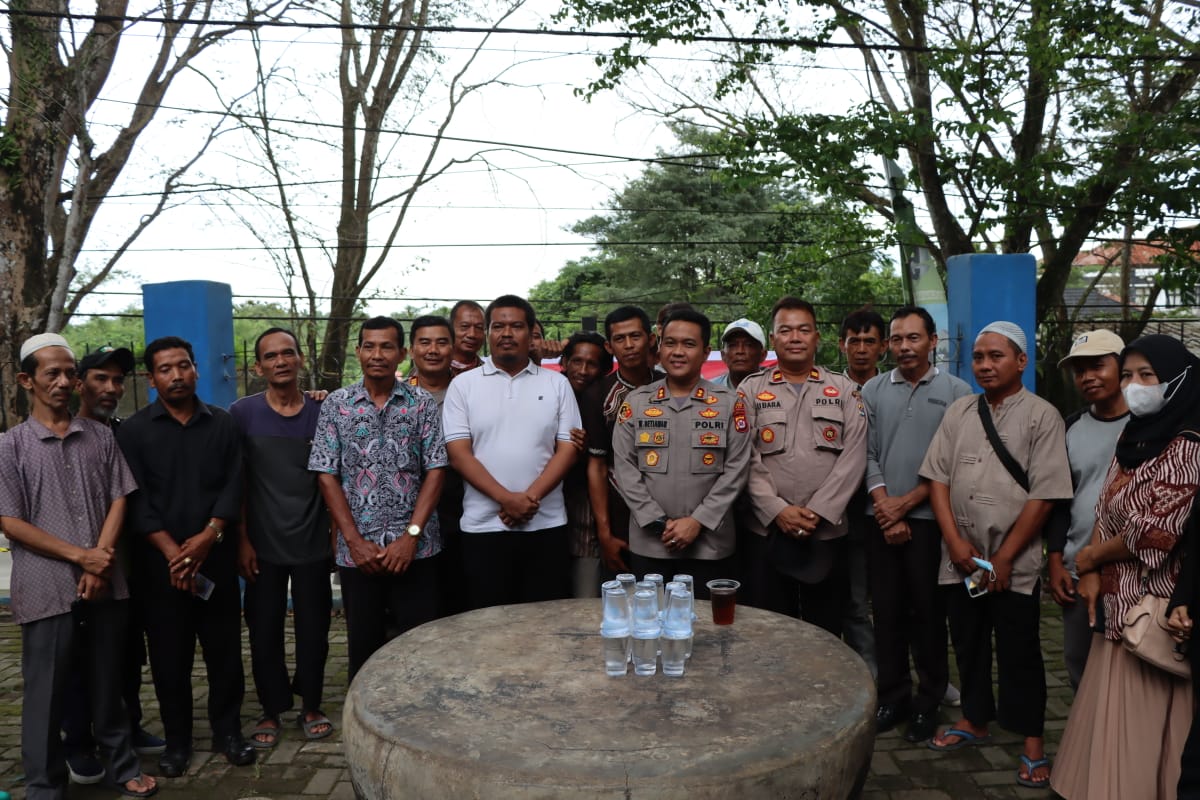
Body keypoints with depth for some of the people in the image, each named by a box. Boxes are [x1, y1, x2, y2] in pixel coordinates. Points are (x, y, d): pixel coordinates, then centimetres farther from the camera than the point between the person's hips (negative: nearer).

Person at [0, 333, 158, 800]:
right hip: (47, 590, -2)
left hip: (105, 584, 2)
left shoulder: (99, 436, 7)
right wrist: (80, 556, -11)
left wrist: (100, 562, -7)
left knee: (108, 684, 14)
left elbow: (119, 499, 5)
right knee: (46, 693, 7)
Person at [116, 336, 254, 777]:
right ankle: (177, 740, 22)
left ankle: (228, 732, 21)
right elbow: (136, 499, -5)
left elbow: (234, 486, 1)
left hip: (217, 558, 1)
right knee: (170, 656, 7)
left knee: (225, 650, 6)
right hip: (161, 562, -1)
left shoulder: (223, 424, 6)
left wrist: (209, 536, -13)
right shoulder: (134, 431, 2)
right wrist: (171, 551, -14)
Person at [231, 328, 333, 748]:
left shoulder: (322, 412, 0)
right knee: (264, 631, 9)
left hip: (313, 543, 1)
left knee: (313, 629, 8)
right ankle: (271, 710, 26)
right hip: (264, 545, 0)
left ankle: (311, 707, 26)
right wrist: (241, 540, -5)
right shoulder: (242, 413, -3)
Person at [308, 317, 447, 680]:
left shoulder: (423, 403, 2)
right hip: (358, 551, 1)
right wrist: (355, 541, -7)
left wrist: (411, 535, -11)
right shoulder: (336, 404, 3)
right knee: (363, 647, 12)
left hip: (416, 548, -1)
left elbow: (435, 471, -2)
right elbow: (327, 476, 1)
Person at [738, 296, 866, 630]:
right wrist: (776, 510, -13)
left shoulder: (844, 391, 8)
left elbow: (853, 457, -2)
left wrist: (818, 511, -12)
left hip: (827, 533, 1)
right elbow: (745, 459, -2)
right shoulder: (750, 390, 6)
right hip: (765, 531, 0)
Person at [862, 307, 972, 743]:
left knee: (927, 610, 4)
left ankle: (928, 701, 19)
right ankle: (893, 697, 20)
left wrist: (906, 503, -9)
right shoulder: (873, 390, 8)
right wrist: (884, 505, -7)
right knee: (887, 609, 7)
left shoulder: (957, 392, 0)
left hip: (928, 516, -2)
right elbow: (867, 454, 5)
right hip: (881, 518, 3)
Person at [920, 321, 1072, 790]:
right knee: (967, 644, 16)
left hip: (1015, 564, -4)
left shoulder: (1042, 416, -7)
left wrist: (1004, 558, -12)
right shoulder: (959, 412, 6)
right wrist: (955, 542, -7)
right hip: (961, 559, 4)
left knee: (1019, 653, 5)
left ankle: (1032, 741, 22)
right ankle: (975, 721, 34)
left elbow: (1044, 495, -11)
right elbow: (938, 477, 4)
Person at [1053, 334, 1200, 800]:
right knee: (1109, 715, 15)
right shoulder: (1130, 439, 10)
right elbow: (1104, 511, 10)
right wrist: (1092, 574, -3)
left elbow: (1153, 536, -19)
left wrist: (1091, 558, -4)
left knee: (1137, 721, 3)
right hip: (1118, 599, 8)